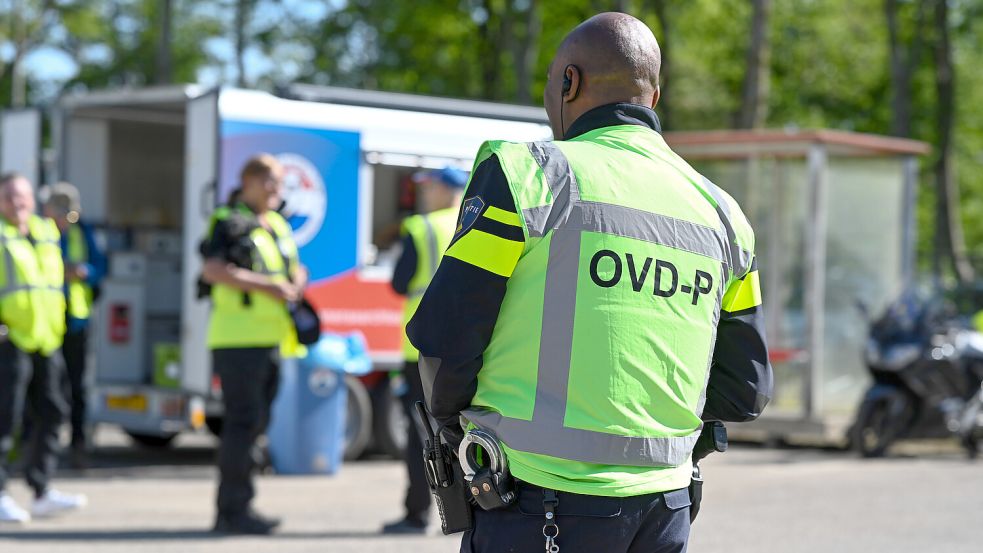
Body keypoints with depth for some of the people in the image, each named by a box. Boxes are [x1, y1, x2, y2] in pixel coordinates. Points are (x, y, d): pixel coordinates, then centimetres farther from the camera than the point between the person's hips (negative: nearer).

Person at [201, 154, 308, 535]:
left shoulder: (279, 227, 19)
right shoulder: (228, 223, -7)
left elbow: (296, 270, 29)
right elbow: (212, 270, -21)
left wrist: (297, 284, 4)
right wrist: (264, 286, -24)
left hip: (269, 339, 9)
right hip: (238, 340, -9)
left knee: (255, 423, 11)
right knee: (243, 421, -10)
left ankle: (231, 510, 18)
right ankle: (234, 512, -8)